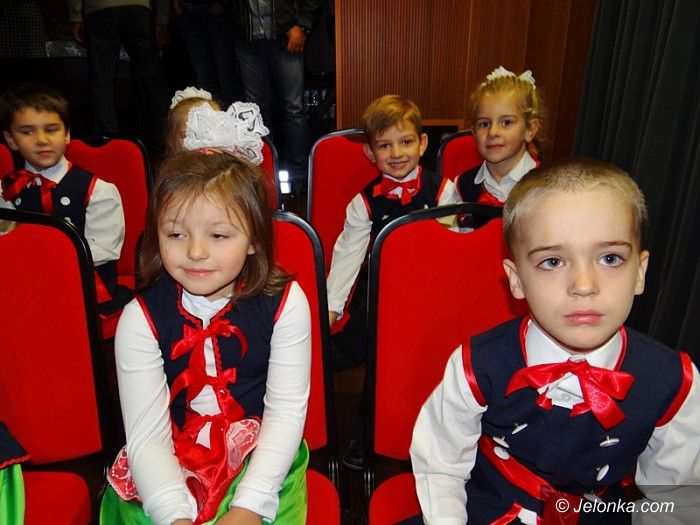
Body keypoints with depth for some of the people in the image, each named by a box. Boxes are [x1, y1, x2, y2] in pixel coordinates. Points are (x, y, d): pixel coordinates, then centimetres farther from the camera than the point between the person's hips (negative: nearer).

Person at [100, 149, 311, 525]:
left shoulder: (285, 303, -12)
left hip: (263, 460, -1)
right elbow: (147, 436, -13)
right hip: (169, 466, 1)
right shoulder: (141, 318, -11)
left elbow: (286, 411, -11)